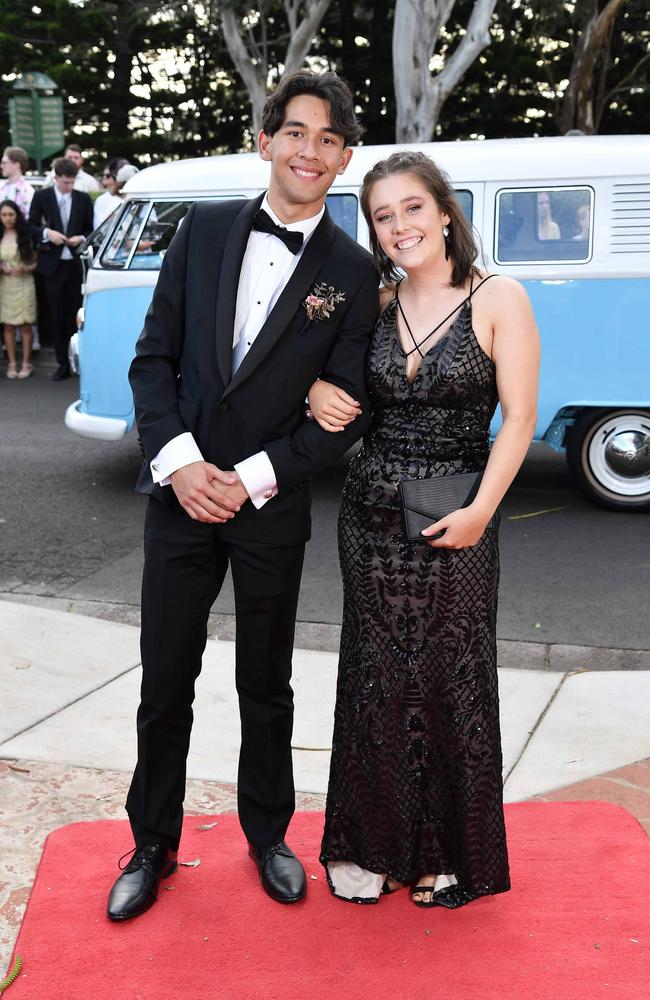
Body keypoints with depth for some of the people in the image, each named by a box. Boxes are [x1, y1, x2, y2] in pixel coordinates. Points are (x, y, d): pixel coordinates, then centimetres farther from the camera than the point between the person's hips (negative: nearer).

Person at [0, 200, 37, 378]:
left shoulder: (25, 236, 1)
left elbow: (36, 261, 2)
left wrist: (26, 269, -16)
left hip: (24, 283, -2)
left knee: (25, 325, 1)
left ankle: (26, 363, 9)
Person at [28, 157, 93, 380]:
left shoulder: (83, 199, 5)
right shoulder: (41, 197, 2)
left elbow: (90, 229, 12)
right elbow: (31, 227, 4)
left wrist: (81, 238, -8)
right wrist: (47, 233, -14)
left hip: (77, 263, 0)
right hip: (53, 264, 0)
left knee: (77, 314, 2)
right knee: (57, 316, 3)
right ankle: (63, 364, 9)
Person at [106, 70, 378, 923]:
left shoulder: (353, 273, -3)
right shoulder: (205, 229, 3)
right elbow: (154, 355, 2)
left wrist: (252, 480, -14)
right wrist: (178, 460, -11)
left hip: (272, 507, -1)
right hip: (181, 492, 2)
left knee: (266, 688, 14)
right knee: (165, 685, 10)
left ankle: (268, 834, 35)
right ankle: (153, 845, 29)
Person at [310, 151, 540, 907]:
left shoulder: (498, 299, -4)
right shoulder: (374, 306, 7)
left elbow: (518, 417, -8)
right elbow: (335, 382, 19)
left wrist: (481, 509, -18)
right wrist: (317, 391, -5)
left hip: (455, 523, -3)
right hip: (371, 511, 4)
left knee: (450, 681, 5)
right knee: (375, 678, 10)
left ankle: (449, 852, 25)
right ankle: (371, 843, 27)